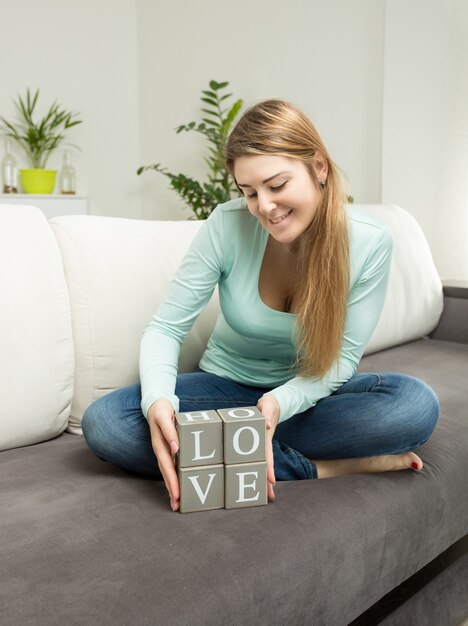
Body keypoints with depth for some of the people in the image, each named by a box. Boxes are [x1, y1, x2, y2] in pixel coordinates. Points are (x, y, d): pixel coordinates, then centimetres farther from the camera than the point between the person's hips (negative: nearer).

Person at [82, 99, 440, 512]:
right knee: (103, 422, -26)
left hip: (310, 394, -1)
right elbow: (166, 328, -15)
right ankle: (318, 468, -23)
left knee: (417, 404, -30)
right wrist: (158, 400, -36)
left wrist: (282, 402, -32)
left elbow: (343, 355, -12)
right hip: (228, 385, 2)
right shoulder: (228, 225, -19)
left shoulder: (370, 242, -17)